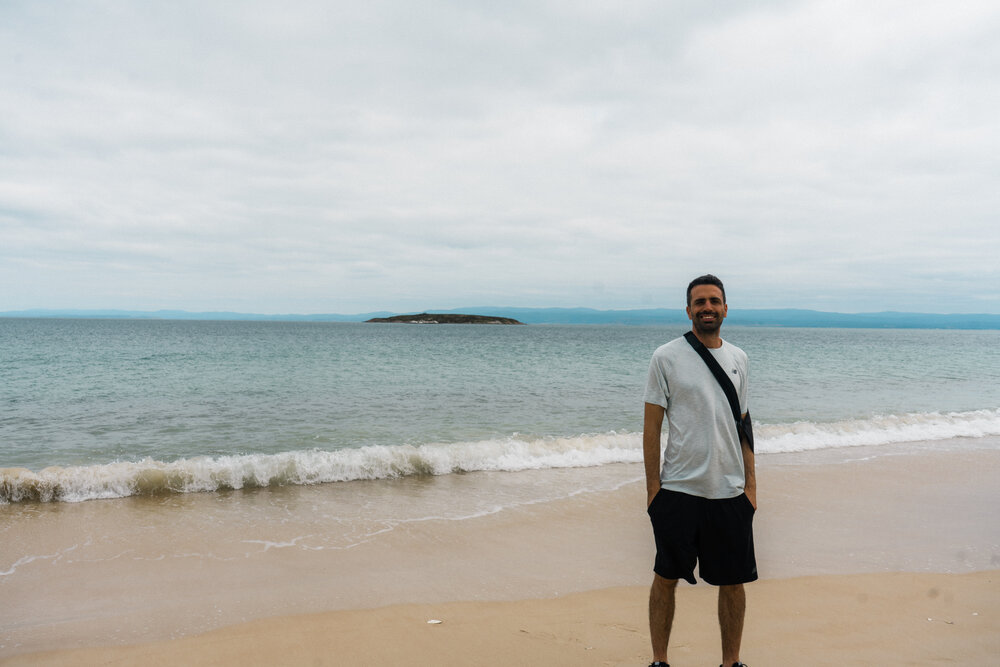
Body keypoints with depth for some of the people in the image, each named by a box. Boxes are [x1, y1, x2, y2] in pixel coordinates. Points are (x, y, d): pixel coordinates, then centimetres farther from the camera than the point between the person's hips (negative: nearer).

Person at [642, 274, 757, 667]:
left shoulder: (738, 359, 9)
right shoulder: (666, 357, -4)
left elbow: (742, 425, 14)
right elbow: (651, 426, -3)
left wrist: (750, 483, 8)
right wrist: (653, 487, -7)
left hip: (730, 491, 4)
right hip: (678, 489, -3)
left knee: (733, 582, 10)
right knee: (666, 577, 7)